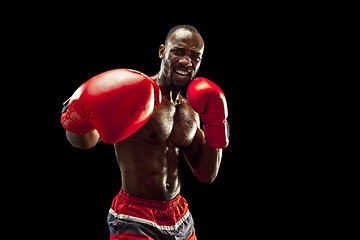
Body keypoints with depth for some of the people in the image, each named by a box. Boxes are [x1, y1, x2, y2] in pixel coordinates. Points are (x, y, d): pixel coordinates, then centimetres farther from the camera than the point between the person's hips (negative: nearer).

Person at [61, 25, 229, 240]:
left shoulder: (190, 111, 7)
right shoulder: (133, 95, -13)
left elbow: (206, 175, 8)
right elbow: (85, 141, -24)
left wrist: (215, 126, -4)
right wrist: (80, 119, -46)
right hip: (135, 222, -6)